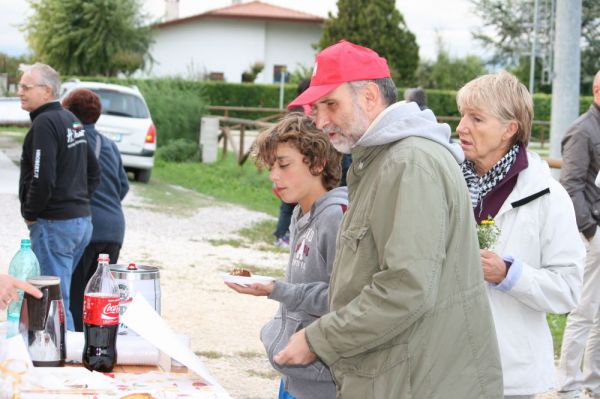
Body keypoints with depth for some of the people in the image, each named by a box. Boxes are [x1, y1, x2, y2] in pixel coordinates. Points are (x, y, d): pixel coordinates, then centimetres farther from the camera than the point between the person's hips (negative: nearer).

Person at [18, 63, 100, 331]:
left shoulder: (45, 123, -15)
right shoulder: (72, 121, 15)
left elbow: (43, 180, -22)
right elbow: (93, 172, 22)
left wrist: (30, 214, -8)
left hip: (54, 225, -10)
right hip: (82, 219, 10)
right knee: (57, 296, 17)